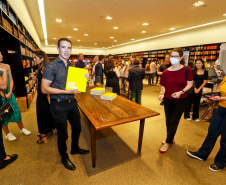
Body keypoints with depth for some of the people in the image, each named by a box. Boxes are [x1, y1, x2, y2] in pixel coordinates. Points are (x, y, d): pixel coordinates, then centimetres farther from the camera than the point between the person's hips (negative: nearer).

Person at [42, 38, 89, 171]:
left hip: (72, 102, 7)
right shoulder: (51, 66, -13)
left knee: (77, 128, 21)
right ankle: (64, 158, 37)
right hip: (59, 105, -6)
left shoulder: (72, 66, 7)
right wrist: (66, 92, -24)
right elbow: (44, 89, -17)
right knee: (63, 134, 10)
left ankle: (75, 148, 48)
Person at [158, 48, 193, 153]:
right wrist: (162, 94, -16)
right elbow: (163, 86, 3)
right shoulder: (166, 72, -4)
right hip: (168, 100, 3)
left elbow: (189, 84, -3)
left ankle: (168, 142, 22)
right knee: (168, 121, 14)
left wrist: (181, 92, -19)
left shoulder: (187, 70, -10)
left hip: (180, 100, -3)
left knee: (173, 122, 4)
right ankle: (171, 138, 38)